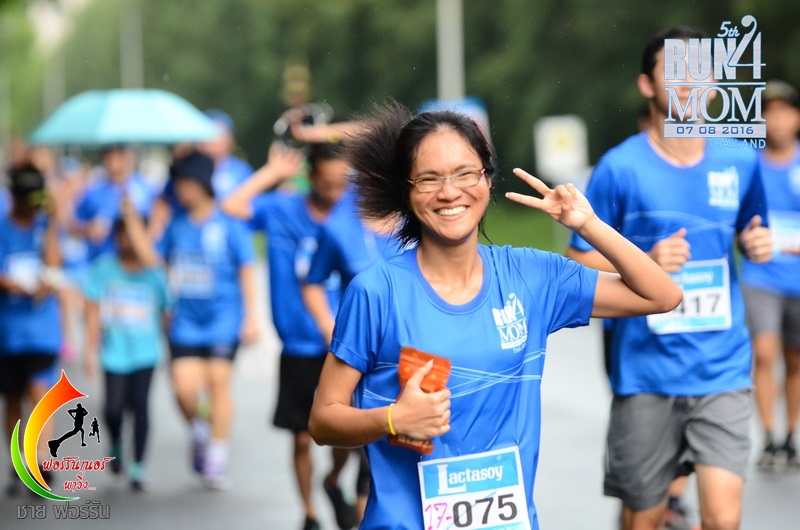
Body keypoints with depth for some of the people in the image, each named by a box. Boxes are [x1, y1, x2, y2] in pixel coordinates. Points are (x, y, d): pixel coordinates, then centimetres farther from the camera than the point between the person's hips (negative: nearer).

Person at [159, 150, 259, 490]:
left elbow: (247, 270, -2)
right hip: (186, 319, 3)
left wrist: (251, 317, -4)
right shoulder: (176, 226, 6)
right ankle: (198, 430, 24)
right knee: (185, 388, -8)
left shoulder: (229, 225, -5)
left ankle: (217, 461, 4)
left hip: (223, 318, -3)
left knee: (218, 382, -6)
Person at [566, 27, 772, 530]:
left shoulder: (741, 161, 4)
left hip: (723, 370, 2)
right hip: (646, 372, -2)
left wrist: (757, 243, -2)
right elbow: (579, 262, -1)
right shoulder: (620, 168, -6)